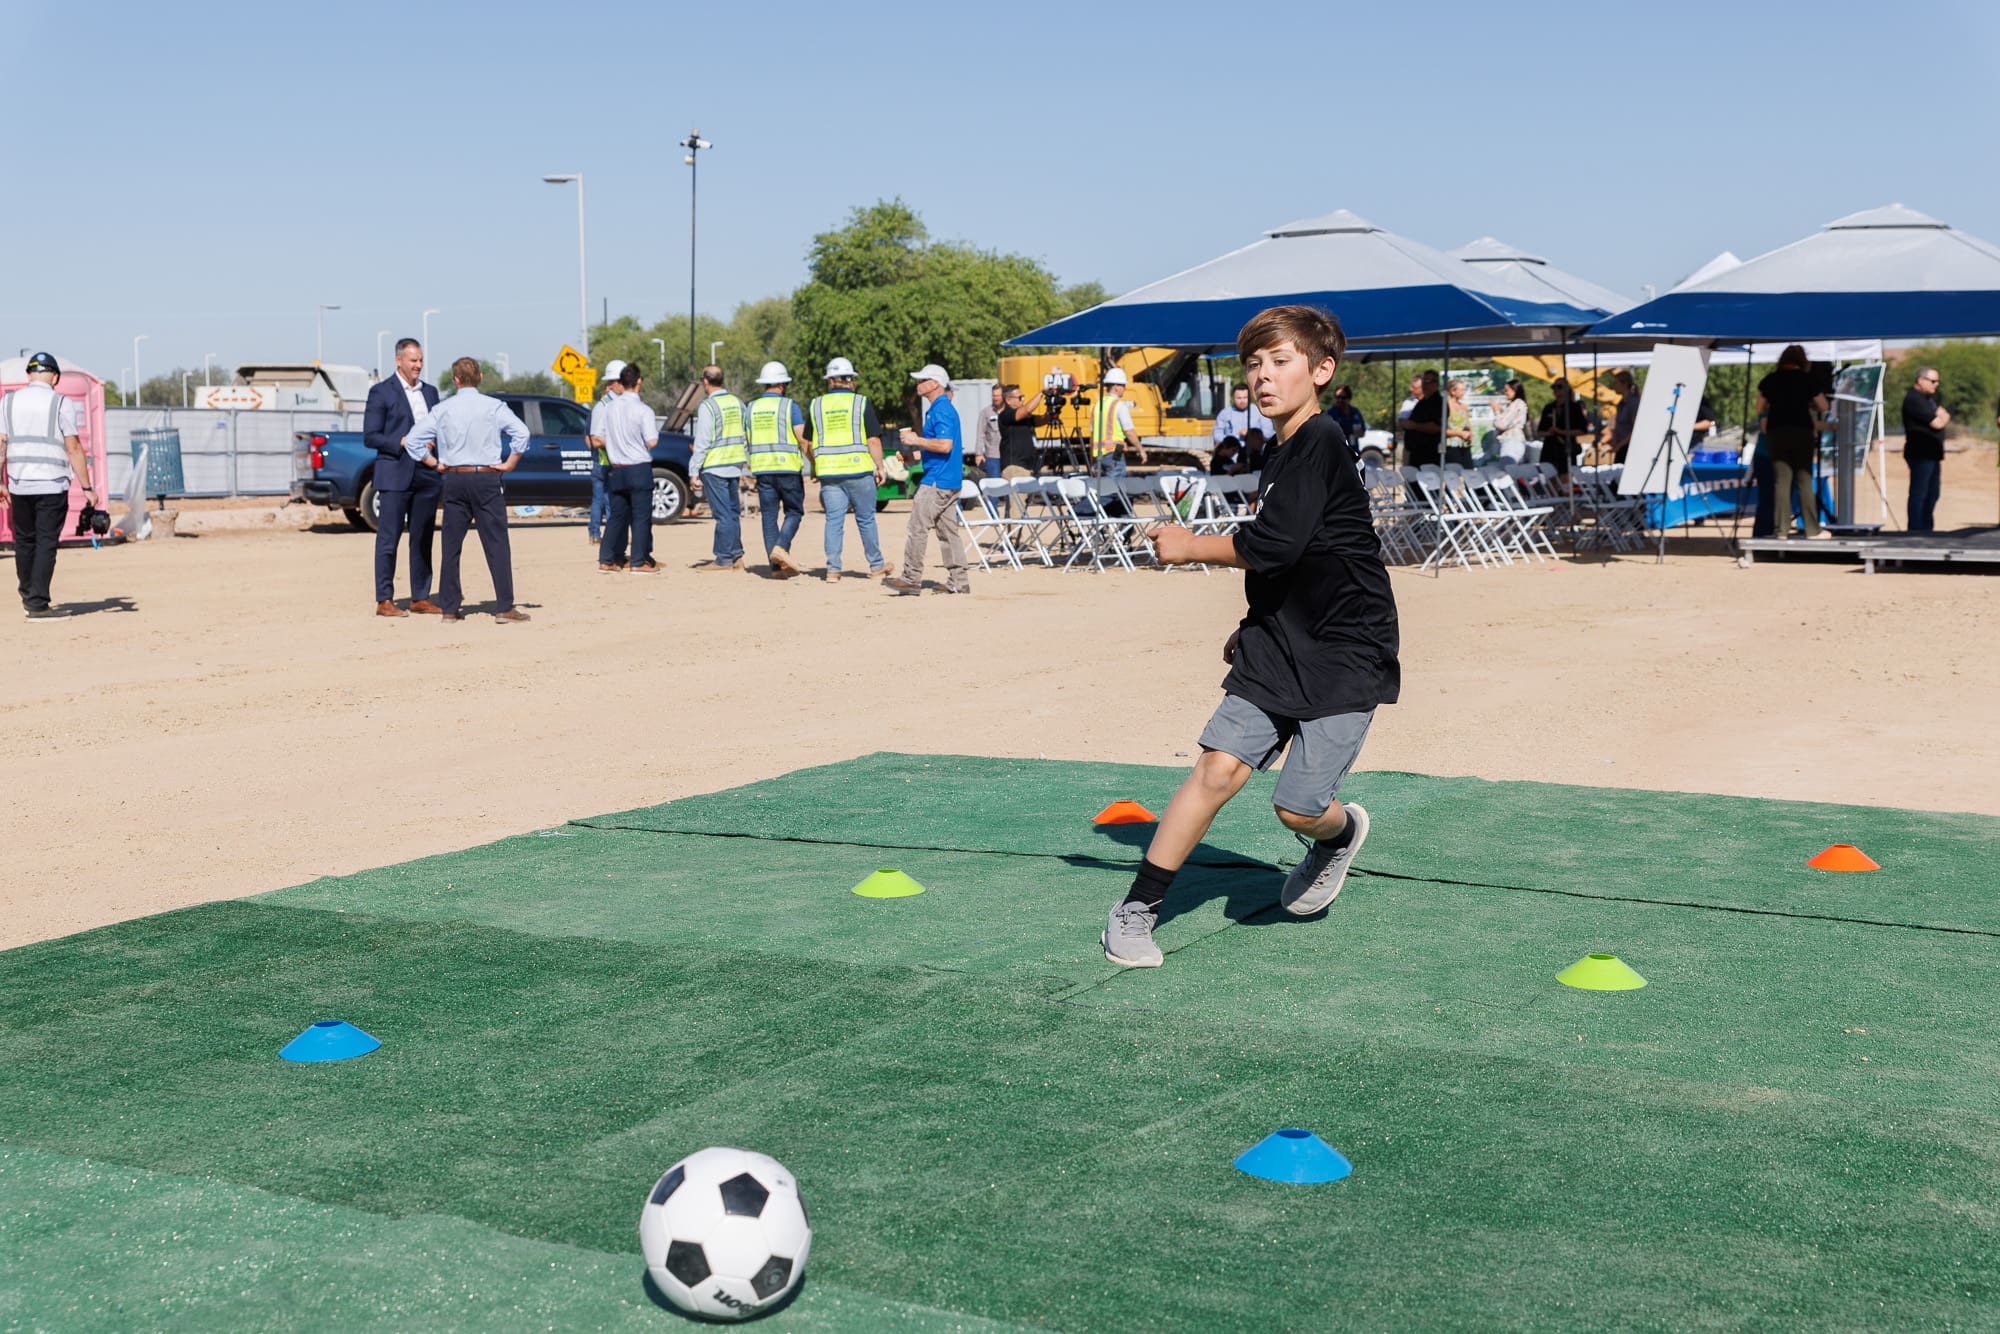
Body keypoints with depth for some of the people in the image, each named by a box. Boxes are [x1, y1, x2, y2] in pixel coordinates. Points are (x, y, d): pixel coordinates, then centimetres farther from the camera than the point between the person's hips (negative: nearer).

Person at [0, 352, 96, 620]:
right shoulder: (62, 403, -5)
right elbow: (73, 449, -9)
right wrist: (87, 488, -6)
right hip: (52, 485, -4)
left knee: (24, 541, 16)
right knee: (46, 543, -2)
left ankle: (28, 599, 27)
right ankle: (38, 605, -5)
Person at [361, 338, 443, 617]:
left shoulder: (430, 392, 15)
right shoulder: (381, 392, -2)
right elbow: (369, 436, -5)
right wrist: (402, 443, -16)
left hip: (426, 475, 6)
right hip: (395, 475, -5)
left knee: (423, 539, 8)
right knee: (388, 540, -3)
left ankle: (420, 598, 14)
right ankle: (384, 600, 1)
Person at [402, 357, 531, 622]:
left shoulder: (443, 409, 3)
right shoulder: (493, 407, -3)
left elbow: (413, 440, 2)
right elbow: (521, 433, -14)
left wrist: (434, 463, 11)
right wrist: (510, 463, -3)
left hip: (454, 479, 2)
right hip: (486, 479, -2)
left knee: (452, 545, 9)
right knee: (496, 544, -2)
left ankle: (451, 608, 10)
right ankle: (505, 608, -6)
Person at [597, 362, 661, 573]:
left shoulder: (609, 407, 3)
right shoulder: (643, 410, -12)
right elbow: (652, 441, -16)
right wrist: (654, 428, 4)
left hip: (617, 470, 5)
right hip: (639, 468, -5)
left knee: (617, 515, 12)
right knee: (641, 516, 0)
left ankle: (606, 560, 11)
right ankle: (640, 562, -1)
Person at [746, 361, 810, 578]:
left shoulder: (751, 408, 10)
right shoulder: (789, 406, -5)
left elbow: (746, 440, 14)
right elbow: (803, 438, -10)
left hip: (761, 469, 4)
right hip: (788, 468, -4)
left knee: (769, 516, 5)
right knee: (794, 512, 7)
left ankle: (776, 565, 2)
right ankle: (781, 547, -17)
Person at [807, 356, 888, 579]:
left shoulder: (816, 405, 6)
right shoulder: (861, 403, -2)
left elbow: (809, 443, 13)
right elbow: (873, 440, -4)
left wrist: (814, 467, 26)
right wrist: (880, 468, 3)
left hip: (828, 471, 2)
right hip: (859, 469, -2)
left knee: (834, 520, 4)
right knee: (866, 519, 8)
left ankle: (833, 569, 0)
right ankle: (876, 565, 17)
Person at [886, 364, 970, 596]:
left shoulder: (941, 410, -15)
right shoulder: (938, 409, 18)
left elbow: (945, 445, -24)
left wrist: (917, 440, -16)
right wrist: (917, 439, 16)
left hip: (937, 481, -11)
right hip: (949, 481, 11)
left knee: (918, 528, -8)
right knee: (949, 530, 10)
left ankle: (911, 579, -7)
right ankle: (959, 581, 11)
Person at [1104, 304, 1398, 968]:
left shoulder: (1320, 443, -16)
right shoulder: (1282, 452, 12)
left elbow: (1273, 544, -24)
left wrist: (1190, 547, -10)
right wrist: (1252, 627, 23)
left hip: (1345, 655, -7)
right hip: (1278, 648, 7)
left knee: (1298, 806, -9)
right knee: (1220, 766, -6)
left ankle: (1341, 831, 27)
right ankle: (1137, 909, -3)